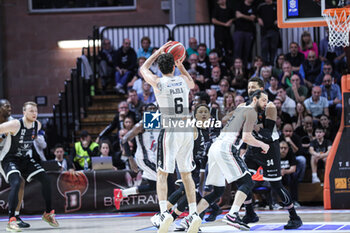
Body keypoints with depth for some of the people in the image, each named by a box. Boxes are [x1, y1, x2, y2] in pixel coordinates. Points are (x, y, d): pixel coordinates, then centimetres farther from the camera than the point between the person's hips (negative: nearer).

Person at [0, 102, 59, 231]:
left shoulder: (37, 125, -2)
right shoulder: (15, 125, -25)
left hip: (25, 159, 7)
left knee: (45, 180, 1)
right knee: (16, 183, -30)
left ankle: (48, 213, 19)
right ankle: (11, 221, -31)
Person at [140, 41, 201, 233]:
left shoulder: (158, 83, -5)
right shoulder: (183, 80, 5)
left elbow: (143, 69, 17)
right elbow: (192, 84, 34)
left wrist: (158, 52, 23)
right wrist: (181, 66, 28)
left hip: (170, 131, -4)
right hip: (187, 130, 4)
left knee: (162, 173, 0)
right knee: (186, 173, 11)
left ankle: (164, 212, -16)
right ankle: (193, 213, 6)